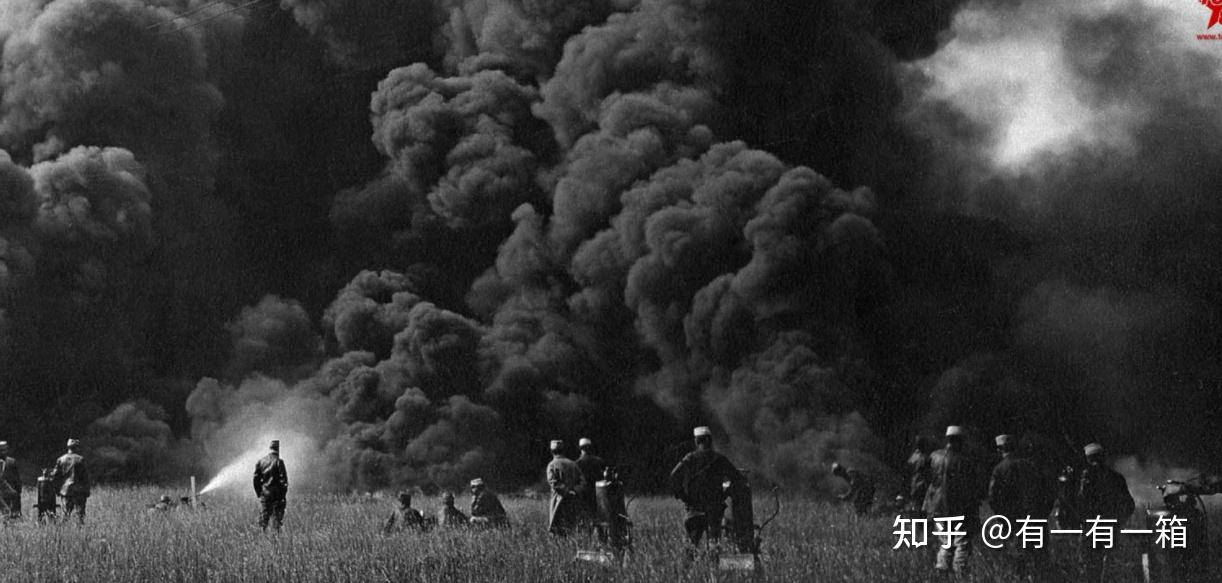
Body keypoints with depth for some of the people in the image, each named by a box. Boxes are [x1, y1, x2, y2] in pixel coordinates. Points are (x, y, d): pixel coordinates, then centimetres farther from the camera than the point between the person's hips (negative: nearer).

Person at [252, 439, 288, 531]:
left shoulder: (260, 462, 5)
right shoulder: (278, 462, -8)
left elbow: (256, 479, 7)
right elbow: (283, 479, -11)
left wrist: (259, 494, 14)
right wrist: (284, 495, -5)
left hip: (264, 493, 4)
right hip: (276, 493, -4)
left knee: (264, 514, 10)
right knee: (276, 514, 1)